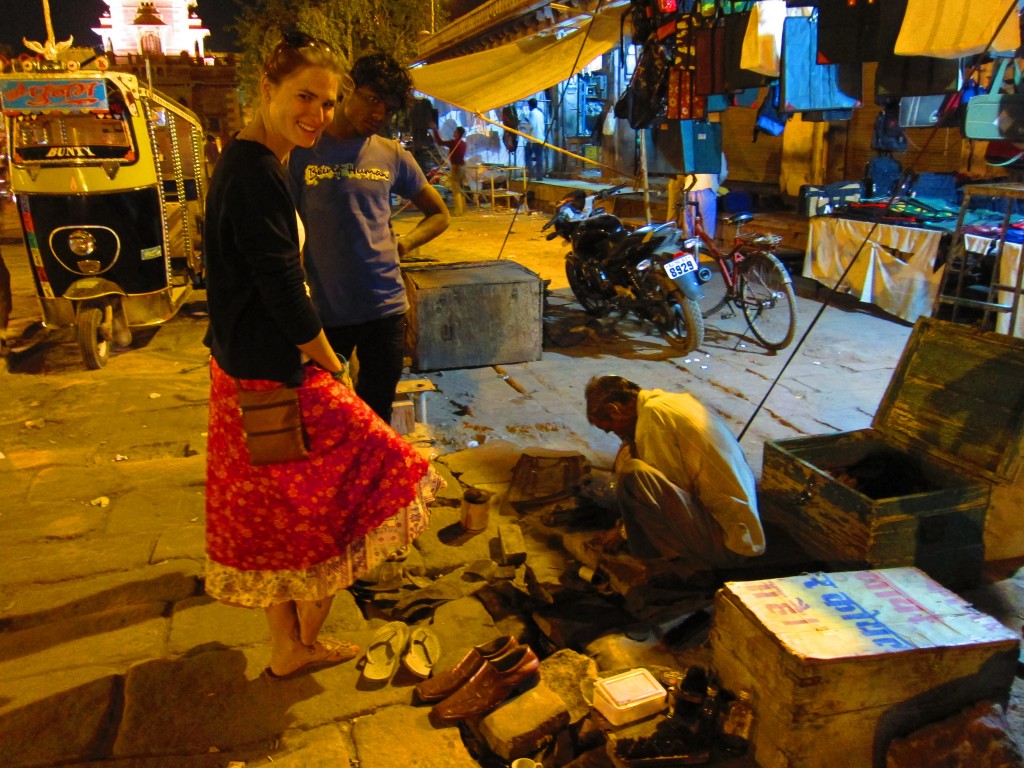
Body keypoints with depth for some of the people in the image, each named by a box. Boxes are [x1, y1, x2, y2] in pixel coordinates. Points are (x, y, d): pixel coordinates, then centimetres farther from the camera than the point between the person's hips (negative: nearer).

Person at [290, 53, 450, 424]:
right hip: (323, 311, -2)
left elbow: (439, 215, 16)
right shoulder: (303, 151, -2)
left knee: (377, 418, 14)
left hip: (384, 309, 2)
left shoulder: (392, 156, 6)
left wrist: (402, 244, -2)